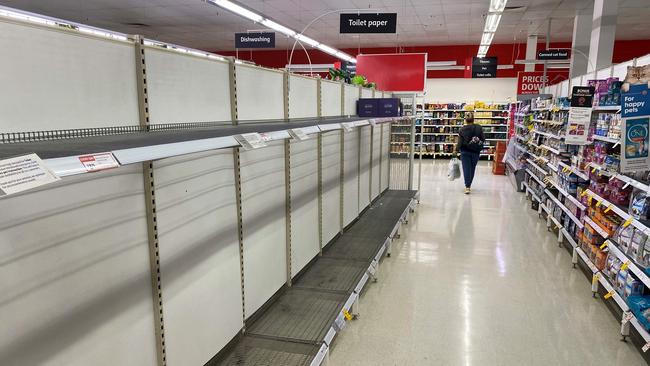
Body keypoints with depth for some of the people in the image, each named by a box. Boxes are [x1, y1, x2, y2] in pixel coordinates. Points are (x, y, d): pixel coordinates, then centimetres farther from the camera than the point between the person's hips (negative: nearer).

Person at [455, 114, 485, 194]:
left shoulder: (462, 129, -8)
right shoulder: (479, 128, -4)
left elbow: (460, 142, -9)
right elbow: (483, 139, -2)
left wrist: (457, 150, 2)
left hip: (465, 151, -2)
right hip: (475, 152, 2)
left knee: (466, 169, -1)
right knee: (472, 168, 14)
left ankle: (467, 187, -10)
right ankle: (469, 185, 25)